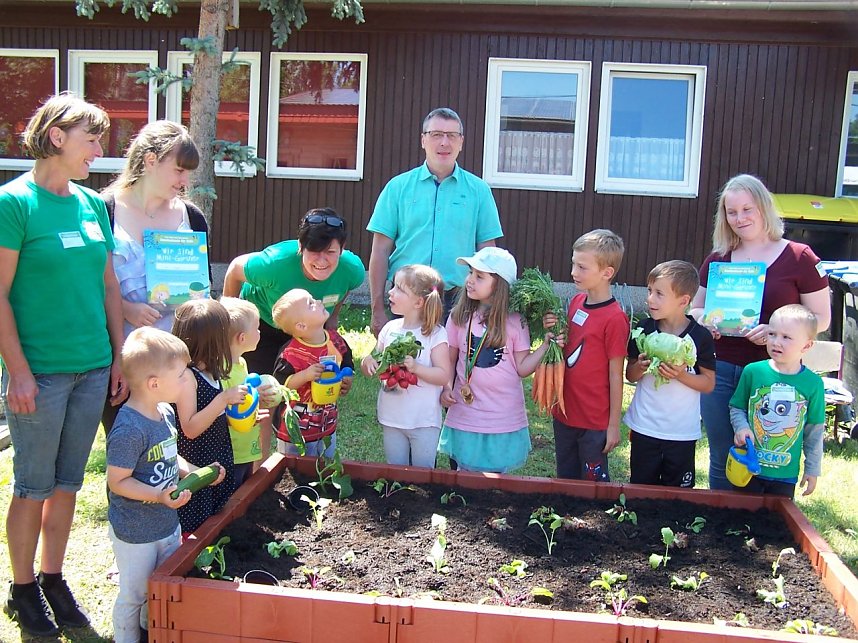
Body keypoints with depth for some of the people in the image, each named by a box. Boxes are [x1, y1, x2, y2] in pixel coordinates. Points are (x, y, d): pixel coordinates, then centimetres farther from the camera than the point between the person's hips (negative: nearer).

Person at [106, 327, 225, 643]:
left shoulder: (165, 413, -1)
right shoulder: (129, 430, -30)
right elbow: (117, 481, -25)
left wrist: (195, 472, 0)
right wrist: (160, 495, -33)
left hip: (167, 522, 9)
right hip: (135, 533, -9)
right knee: (134, 594, 11)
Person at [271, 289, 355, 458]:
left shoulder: (336, 340, -3)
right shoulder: (291, 354, -21)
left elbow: (347, 366, 12)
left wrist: (346, 383, -7)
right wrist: (305, 375, -31)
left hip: (328, 425, 6)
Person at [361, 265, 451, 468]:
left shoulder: (435, 334, -12)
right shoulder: (390, 329, 2)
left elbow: (444, 375, -15)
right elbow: (369, 370, 8)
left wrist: (416, 367, -28)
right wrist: (368, 362, -14)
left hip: (424, 422, -4)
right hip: (392, 419, 5)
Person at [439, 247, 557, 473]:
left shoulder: (515, 321, -7)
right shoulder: (459, 317, -2)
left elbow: (522, 368, -5)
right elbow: (450, 359, 7)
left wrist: (546, 344, -16)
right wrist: (446, 387, -8)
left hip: (505, 418, -1)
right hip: (465, 415, 1)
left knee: (496, 474, 11)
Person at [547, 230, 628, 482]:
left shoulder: (614, 318, -18)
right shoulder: (576, 302, 2)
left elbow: (615, 375, -14)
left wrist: (614, 425, -9)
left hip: (594, 421, -7)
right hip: (564, 412, 7)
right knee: (566, 479, 21)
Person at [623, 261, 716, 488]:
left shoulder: (701, 337, -9)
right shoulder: (644, 330, -3)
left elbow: (709, 383, -4)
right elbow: (630, 375, 4)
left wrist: (681, 375, -21)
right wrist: (640, 368, -18)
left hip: (682, 432, -2)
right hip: (644, 427, 2)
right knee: (641, 488, 11)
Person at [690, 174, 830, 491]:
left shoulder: (799, 258, -4)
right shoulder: (717, 259, 8)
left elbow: (821, 318, -3)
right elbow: (695, 308, 17)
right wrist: (704, 321, -7)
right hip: (720, 370, 4)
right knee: (721, 457, 13)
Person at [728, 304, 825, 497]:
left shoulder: (813, 383, -4)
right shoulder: (752, 371, -7)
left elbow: (815, 431, 4)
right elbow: (736, 408, 4)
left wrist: (813, 469, 7)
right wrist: (741, 427, -15)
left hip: (785, 474, 0)